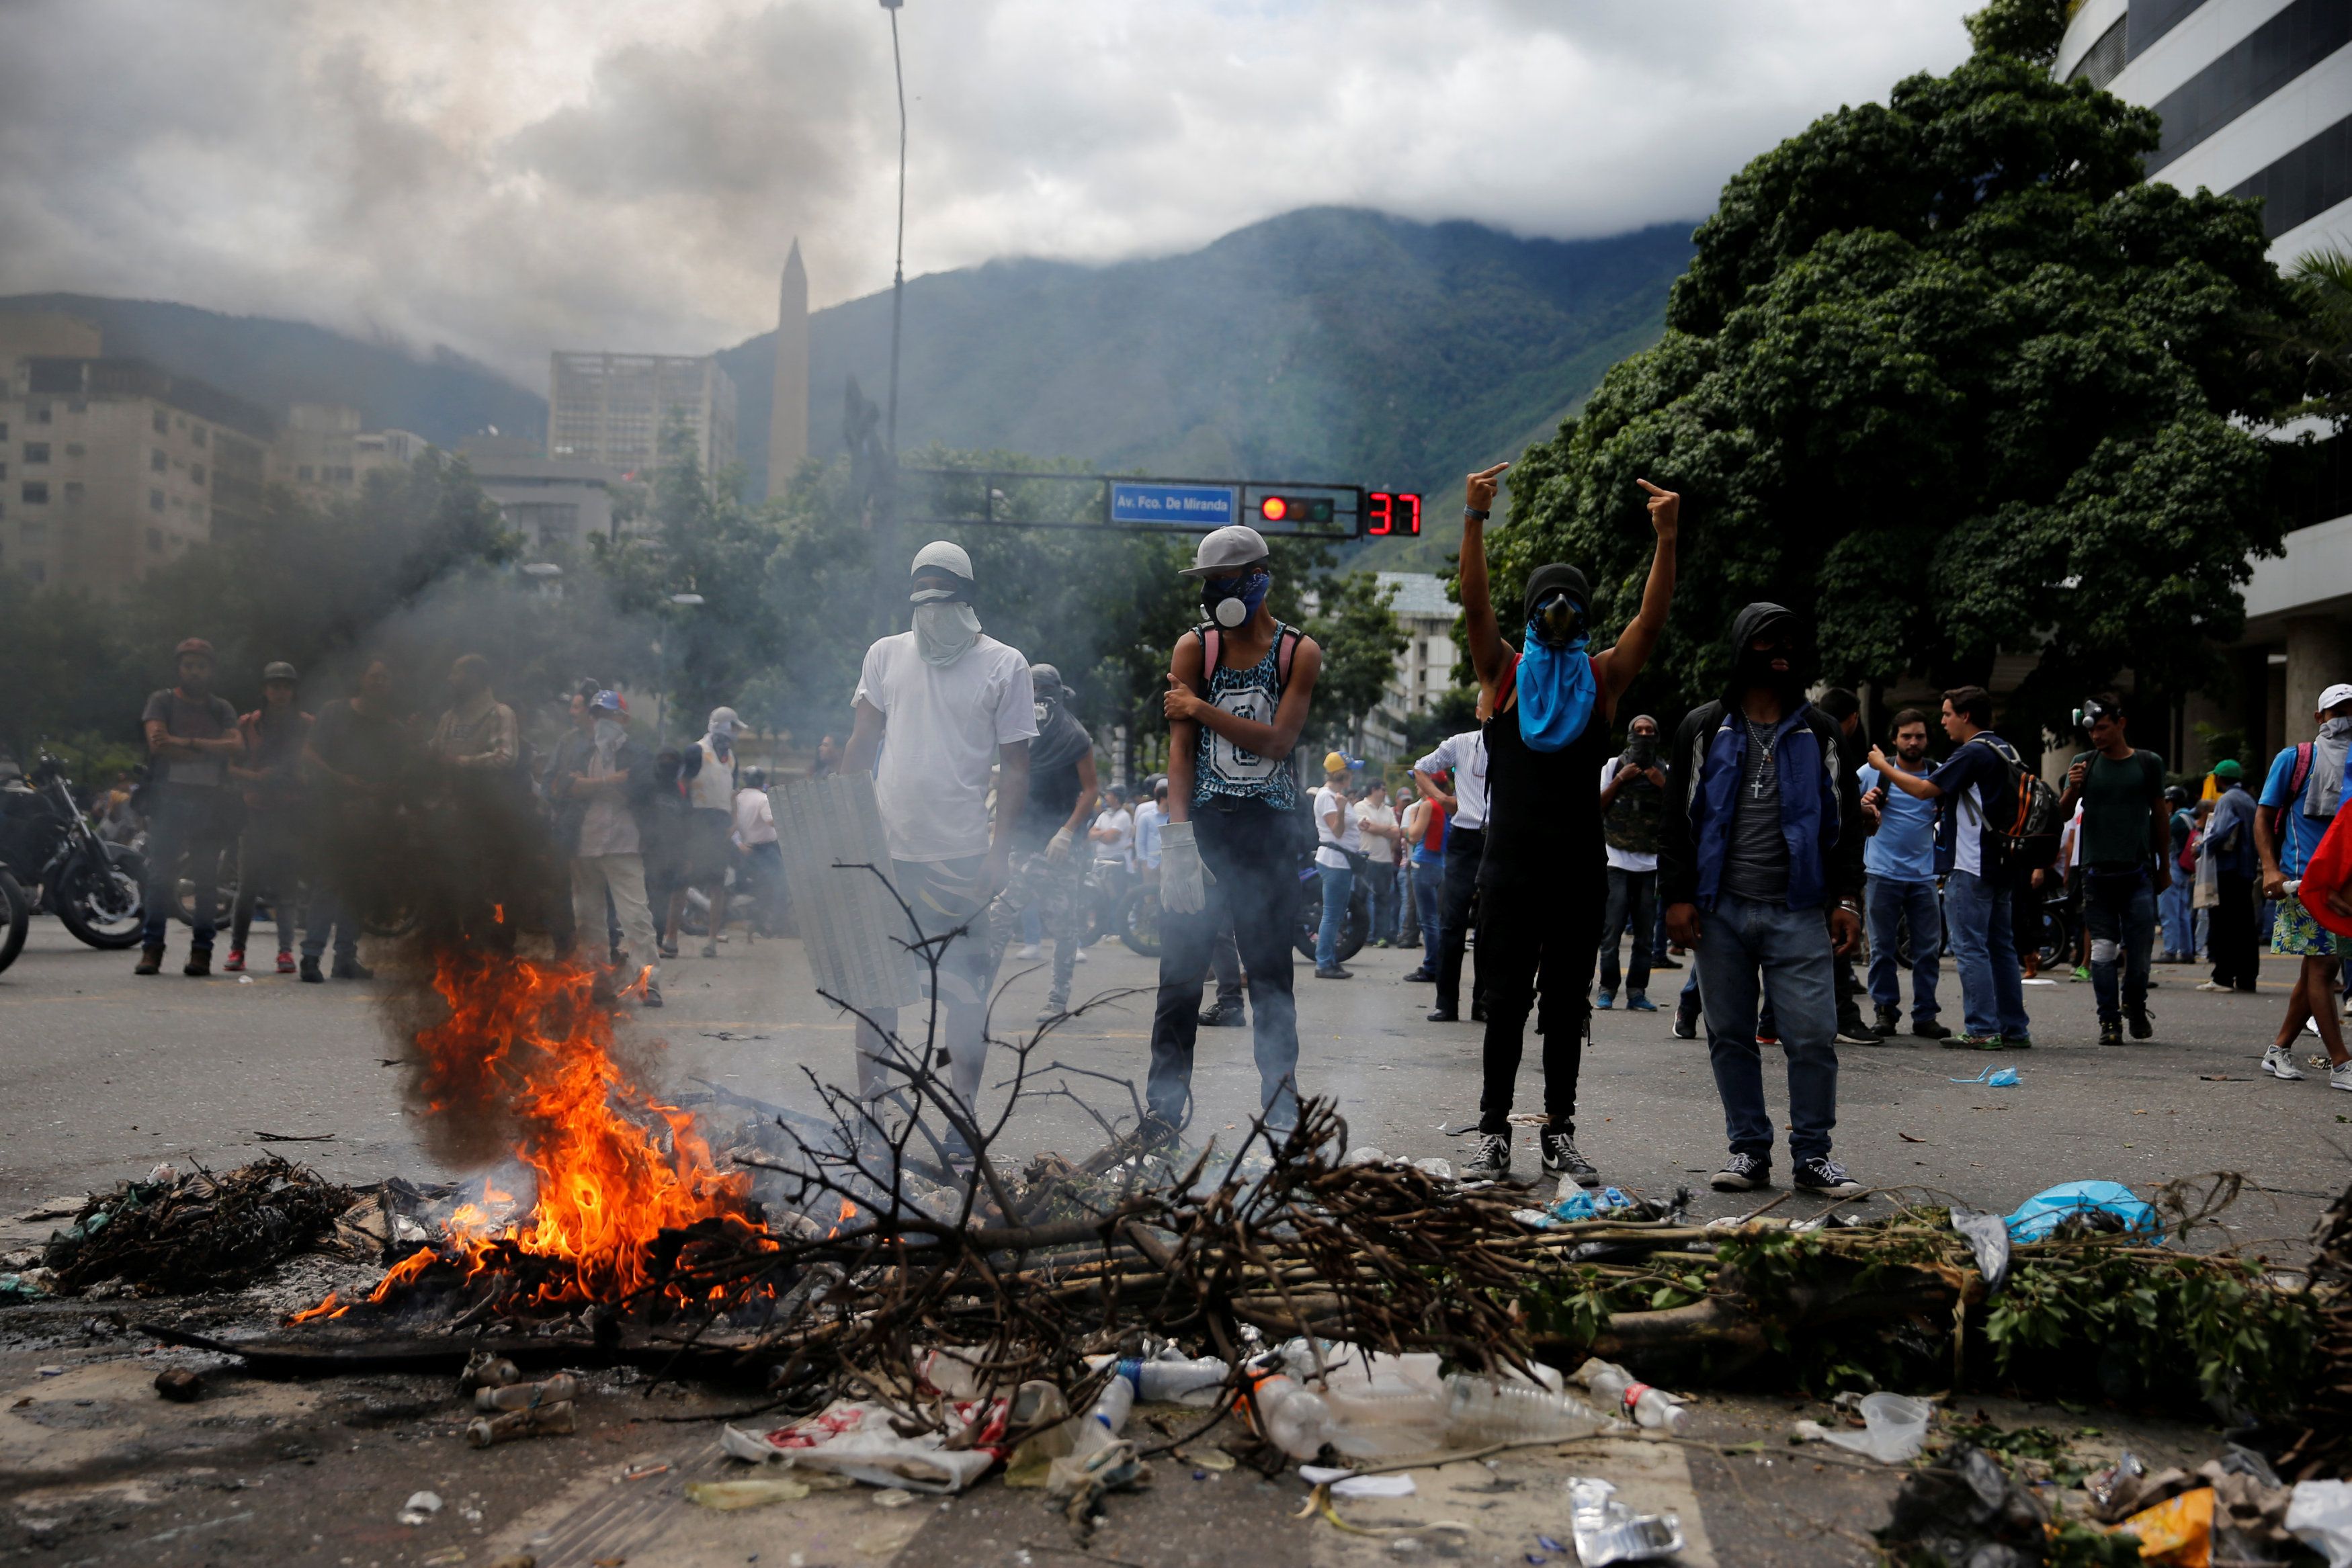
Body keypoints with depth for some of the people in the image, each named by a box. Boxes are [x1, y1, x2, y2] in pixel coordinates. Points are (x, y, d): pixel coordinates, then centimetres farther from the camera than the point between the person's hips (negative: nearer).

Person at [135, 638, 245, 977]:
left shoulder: (221, 708, 16)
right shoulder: (161, 701, 10)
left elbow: (238, 749, -1)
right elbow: (157, 743, -8)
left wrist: (185, 742, -9)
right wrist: (211, 750, -6)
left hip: (211, 800, 2)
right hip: (170, 797, -2)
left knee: (207, 878, -1)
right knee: (160, 874, -7)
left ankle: (201, 949, 1)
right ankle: (152, 948, -4)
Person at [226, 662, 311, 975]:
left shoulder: (306, 724, 9)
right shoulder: (247, 723, 10)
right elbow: (231, 766, 6)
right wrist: (256, 778, -13)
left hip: (292, 811, 0)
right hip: (257, 809, 0)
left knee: (287, 882, -4)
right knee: (248, 881, -4)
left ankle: (286, 951, -2)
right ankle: (237, 948, 3)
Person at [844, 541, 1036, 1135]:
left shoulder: (1004, 665, 1)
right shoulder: (886, 655, 11)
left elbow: (1015, 765, -1)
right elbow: (862, 745, 13)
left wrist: (1001, 847, -9)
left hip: (961, 857, -3)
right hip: (884, 849, 3)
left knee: (962, 990, 1)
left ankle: (963, 1114, 10)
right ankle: (869, 1098, 22)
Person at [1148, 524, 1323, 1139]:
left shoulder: (1300, 653, 2)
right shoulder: (1193, 648, 3)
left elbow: (1278, 741, -8)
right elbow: (1181, 746, -3)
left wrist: (1202, 709, -13)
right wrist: (1179, 833, -13)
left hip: (1269, 828, 0)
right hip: (1203, 821, 0)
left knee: (1271, 969, 5)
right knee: (1182, 966, -1)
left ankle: (1282, 1103, 12)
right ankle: (1166, 1100, 6)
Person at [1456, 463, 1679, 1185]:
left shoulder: (1603, 678, 8)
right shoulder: (1505, 672, 5)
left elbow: (1652, 620, -3)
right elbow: (1475, 606, -9)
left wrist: (1667, 538, -15)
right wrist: (1474, 519, -21)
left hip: (1580, 869, 2)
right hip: (1510, 866, -2)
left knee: (1567, 1008, 8)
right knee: (1505, 1005, 1)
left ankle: (1559, 1132, 16)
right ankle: (1495, 1133, 7)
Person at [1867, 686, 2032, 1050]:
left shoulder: (1973, 753, -14)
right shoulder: (2005, 751, 16)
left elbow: (1924, 789, -17)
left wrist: (1884, 766, -5)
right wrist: (1949, 809, 23)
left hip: (1970, 867, -10)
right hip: (1999, 865, 10)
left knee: (1970, 948, -6)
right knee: (2002, 947, 12)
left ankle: (1982, 1030, -7)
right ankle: (2015, 1029, 15)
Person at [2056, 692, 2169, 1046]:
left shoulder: (2148, 763, 5)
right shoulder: (2084, 763, 6)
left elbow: (2160, 816, 14)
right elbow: (2060, 814, 3)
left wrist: (2165, 867, 17)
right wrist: (2072, 789, -18)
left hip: (2138, 873, -1)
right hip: (2097, 872, 1)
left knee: (2139, 949, -2)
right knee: (2103, 950, -2)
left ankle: (2135, 1004, 24)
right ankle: (2109, 1020, 5)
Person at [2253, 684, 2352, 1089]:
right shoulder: (2293, 760, 1)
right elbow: (2263, 816, 1)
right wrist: (2270, 869, -12)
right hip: (2304, 877, -5)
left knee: (2316, 969, 10)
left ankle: (2280, 1050, 22)